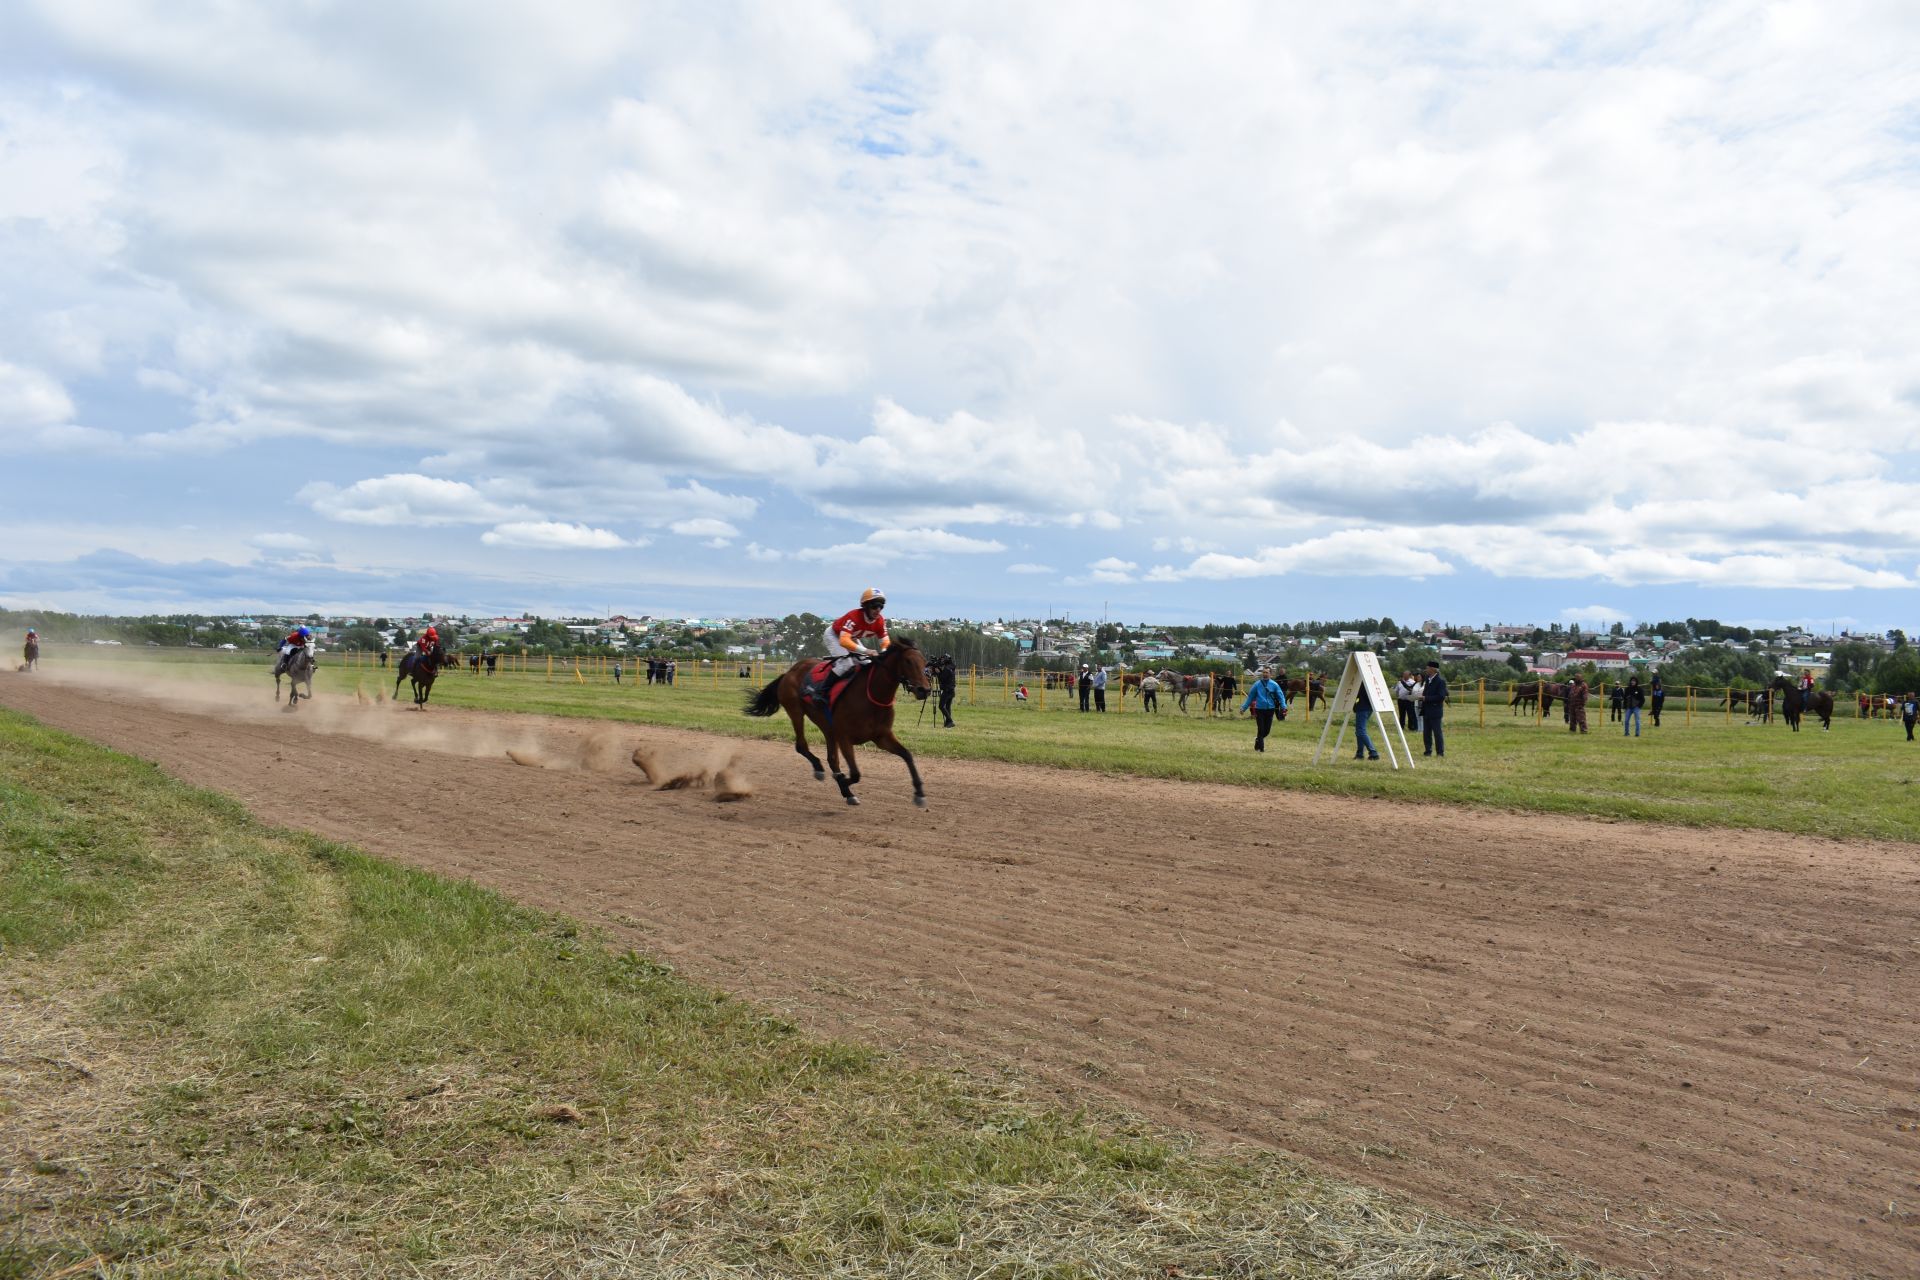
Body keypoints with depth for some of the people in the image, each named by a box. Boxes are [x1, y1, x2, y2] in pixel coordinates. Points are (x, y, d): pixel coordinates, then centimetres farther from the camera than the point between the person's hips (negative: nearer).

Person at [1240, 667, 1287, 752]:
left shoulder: (1274, 685, -1)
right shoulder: (1257, 684, 0)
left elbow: (1280, 696, -2)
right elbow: (1250, 697, 6)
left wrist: (1284, 706, -16)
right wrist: (1244, 707, 4)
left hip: (1270, 709, 1)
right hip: (1259, 709, -1)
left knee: (1267, 730, 8)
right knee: (1261, 729, -3)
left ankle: (1258, 739, 35)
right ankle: (1261, 747, 9)